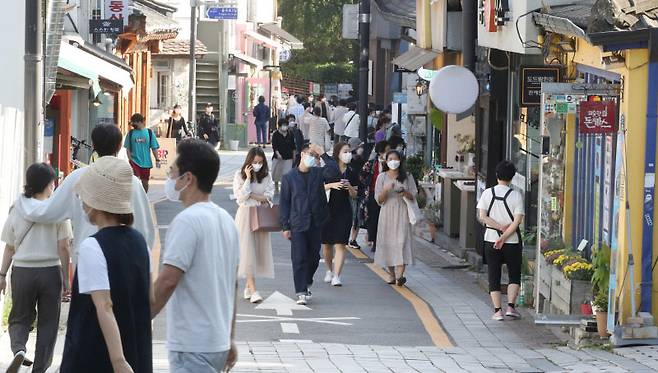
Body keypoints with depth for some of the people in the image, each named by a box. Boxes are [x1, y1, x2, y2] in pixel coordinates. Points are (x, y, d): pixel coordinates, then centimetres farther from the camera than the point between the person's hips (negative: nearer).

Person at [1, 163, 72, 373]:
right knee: (47, 323, 11)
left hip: (22, 271, 1)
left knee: (20, 318, 16)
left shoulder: (17, 210, -2)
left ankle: (18, 349, -12)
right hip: (50, 270, -1)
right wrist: (66, 277, 2)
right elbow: (63, 248, -6)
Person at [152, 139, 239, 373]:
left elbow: (167, 281, -21)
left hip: (192, 347, -9)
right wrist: (229, 340, 22)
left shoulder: (187, 221, -16)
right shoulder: (226, 220, 12)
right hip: (218, 341, 9)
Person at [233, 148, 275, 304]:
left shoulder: (266, 176, 5)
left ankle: (248, 286, 14)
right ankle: (253, 290, -14)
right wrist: (248, 178, -15)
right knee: (247, 249, -9)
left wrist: (251, 195, -11)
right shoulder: (240, 175, -2)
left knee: (260, 249, 3)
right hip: (245, 214, -4)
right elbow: (240, 196, -10)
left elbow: (269, 196, -2)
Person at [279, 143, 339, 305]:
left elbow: (333, 170, -15)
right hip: (298, 224, -3)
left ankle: (306, 285, 33)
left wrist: (323, 154, -13)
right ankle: (301, 292, -7)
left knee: (313, 257, 12)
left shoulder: (318, 173, 7)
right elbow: (284, 203, 3)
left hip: (316, 223, 3)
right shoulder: (289, 177, 3)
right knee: (299, 258, -8)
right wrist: (285, 226, -2)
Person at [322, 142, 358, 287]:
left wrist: (350, 188, -11)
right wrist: (331, 185, -18)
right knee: (326, 243, 6)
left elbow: (354, 195, 10)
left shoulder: (351, 173, 7)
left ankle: (336, 276, -11)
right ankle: (329, 270, 29)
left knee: (340, 244, -8)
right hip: (328, 209, -1)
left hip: (344, 211, 1)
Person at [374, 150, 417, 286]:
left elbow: (413, 196, 8)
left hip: (402, 213, -2)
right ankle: (391, 274, 11)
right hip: (387, 213, 2)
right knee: (387, 242, 0)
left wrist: (405, 193, -14)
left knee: (401, 241, -14)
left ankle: (400, 275, -25)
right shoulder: (382, 177, 8)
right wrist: (386, 190, -16)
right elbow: (378, 199, 4)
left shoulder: (407, 176, 7)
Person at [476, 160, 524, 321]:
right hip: (512, 241, -1)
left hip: (491, 240, 1)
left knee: (494, 277, 7)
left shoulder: (487, 193, -2)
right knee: (514, 275, 12)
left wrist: (500, 227, -10)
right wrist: (504, 237, -12)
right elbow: (517, 220, -12)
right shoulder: (516, 195, -6)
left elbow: (482, 217, -9)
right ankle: (511, 306, -1)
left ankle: (498, 310, 0)